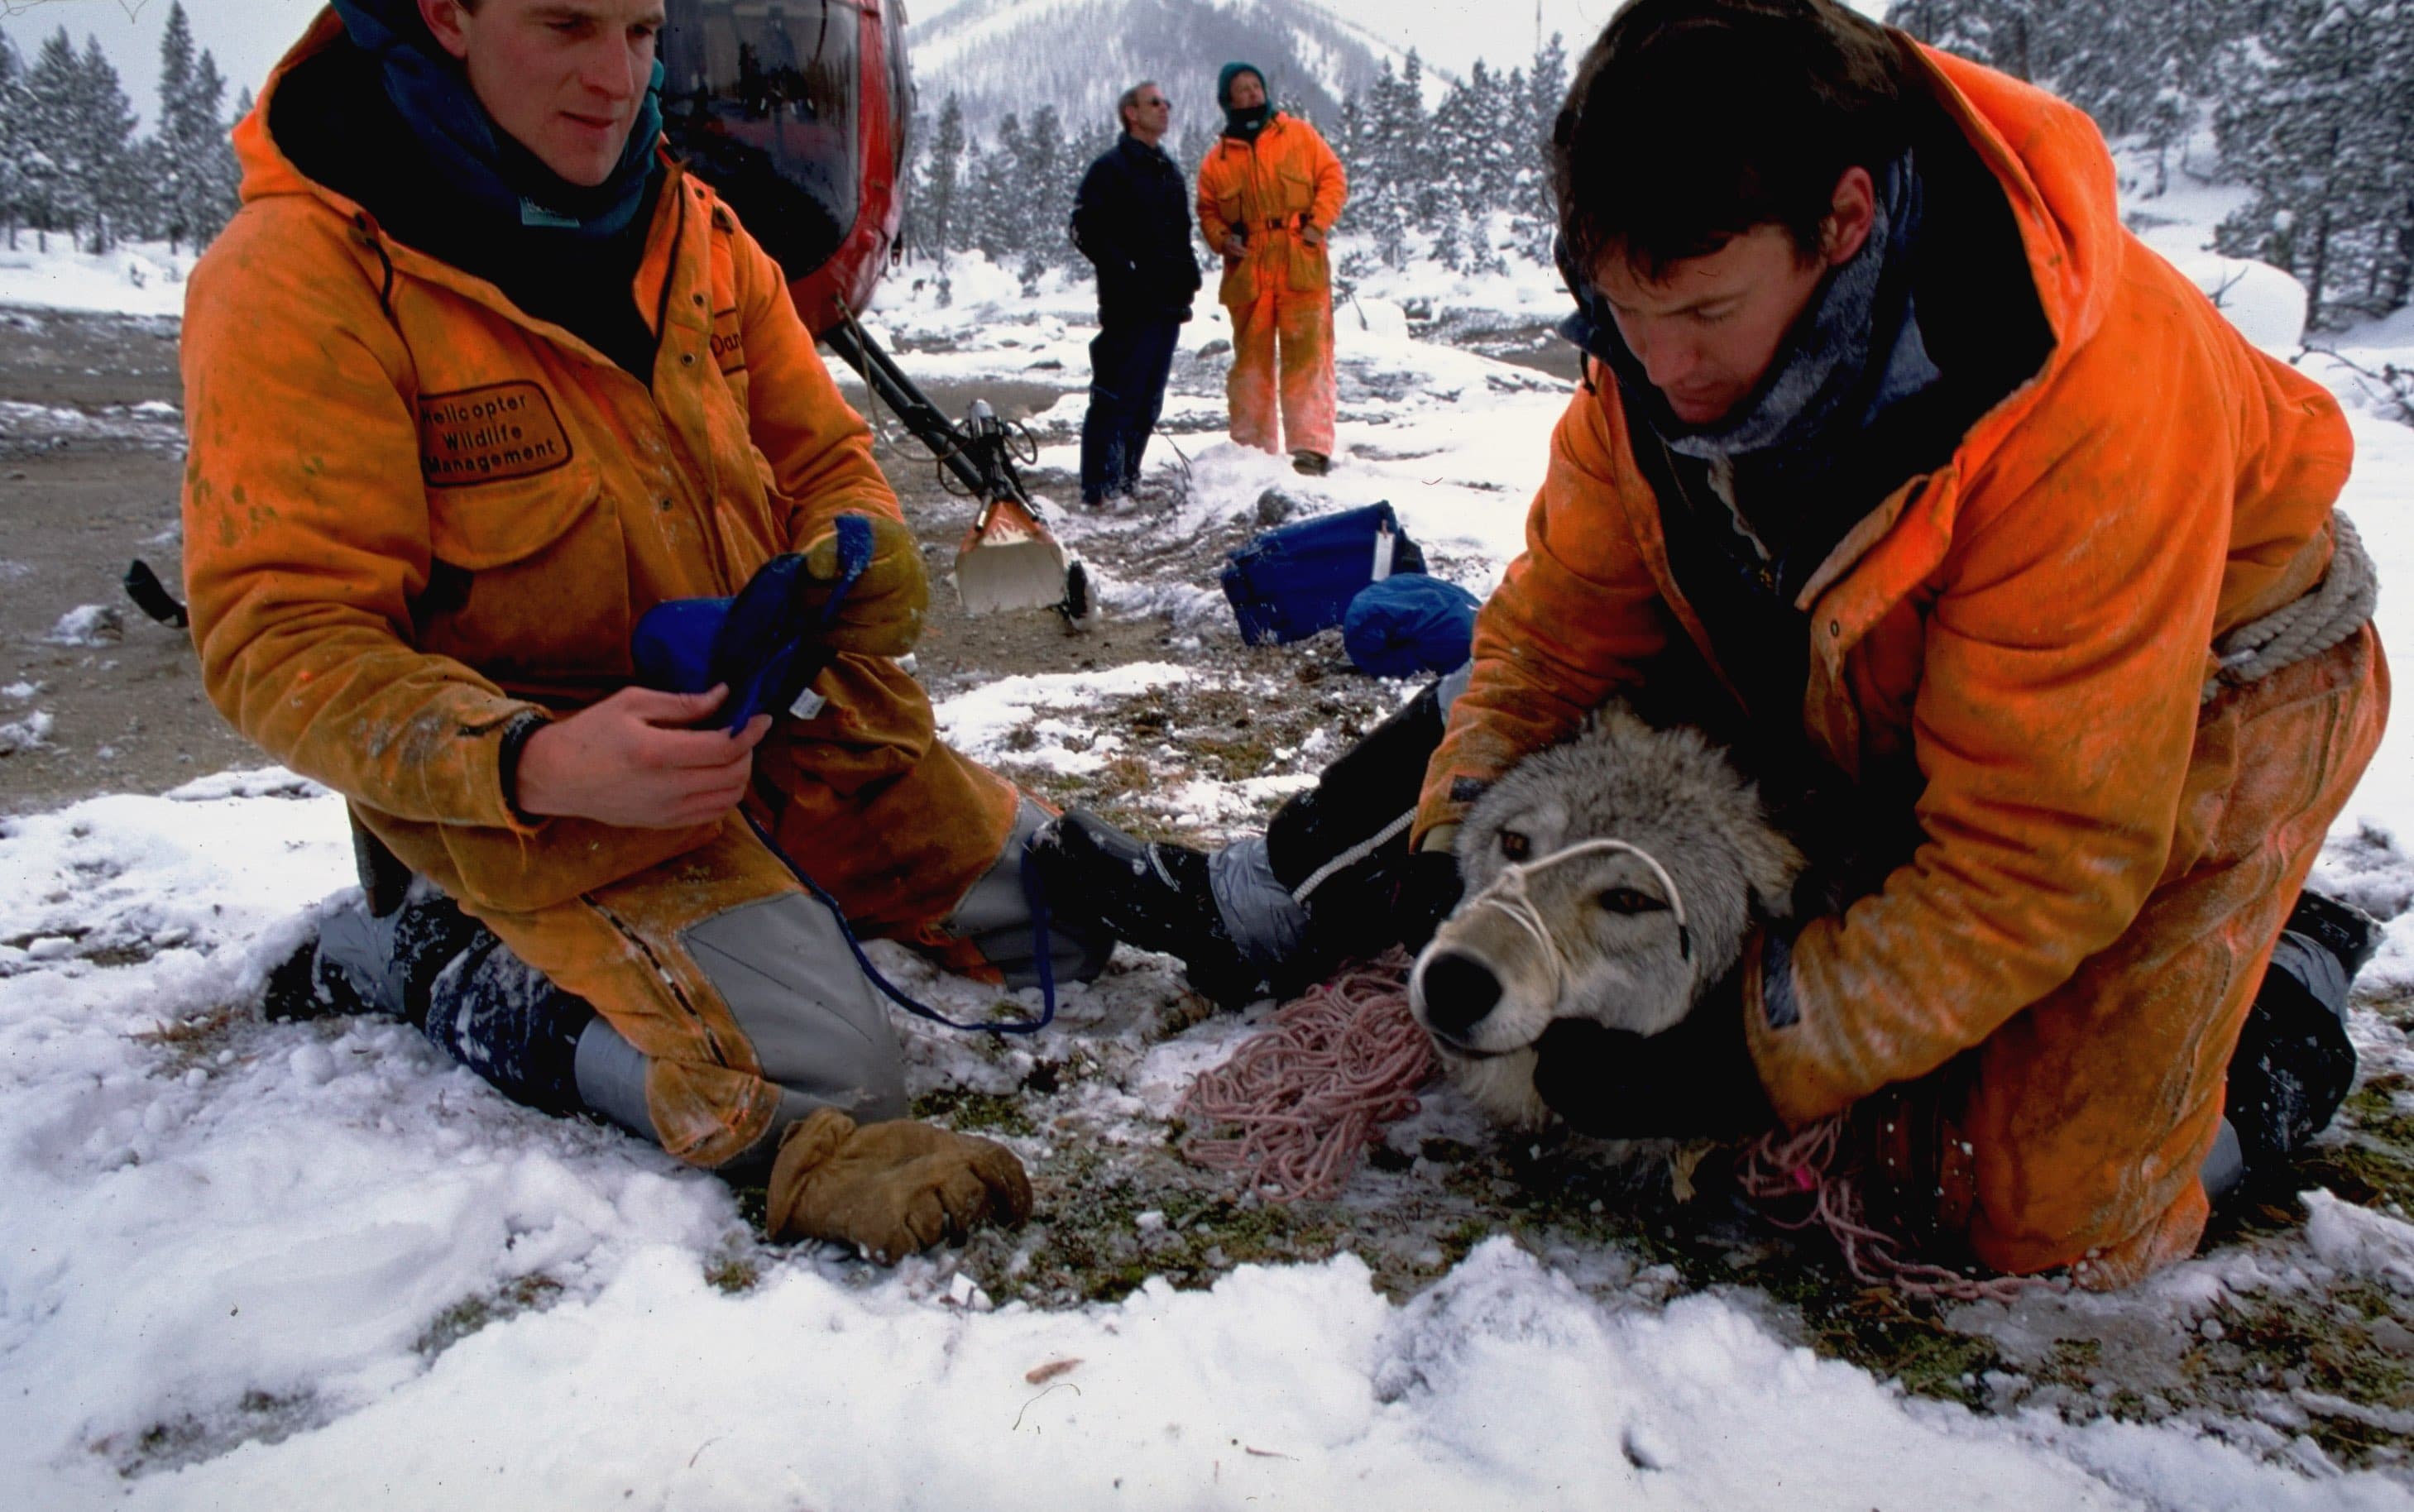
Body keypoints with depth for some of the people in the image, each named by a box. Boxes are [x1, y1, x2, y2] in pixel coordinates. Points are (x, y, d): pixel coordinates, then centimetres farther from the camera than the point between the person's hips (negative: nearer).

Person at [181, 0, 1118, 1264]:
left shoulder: (693, 234, 5)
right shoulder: (304, 274, -16)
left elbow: (823, 460, 13)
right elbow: (281, 643, -19)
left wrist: (852, 554, -12)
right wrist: (535, 766, -35)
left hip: (776, 718, 7)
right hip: (534, 791, -7)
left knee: (1075, 908, 10)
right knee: (827, 1078, -26)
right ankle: (442, 957, -2)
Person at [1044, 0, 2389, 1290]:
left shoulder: (2092, 414, -40)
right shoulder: (1670, 332, -21)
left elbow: (2036, 858, -35)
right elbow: (1566, 613, -9)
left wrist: (1763, 1051, -33)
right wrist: (1453, 847, -17)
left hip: (2195, 692, -5)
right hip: (1872, 680, 6)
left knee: (2028, 1215, -11)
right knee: (1495, 703, -3)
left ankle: (2280, 988, 13)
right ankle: (1248, 906, 14)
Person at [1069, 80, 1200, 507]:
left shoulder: (1169, 171, 22)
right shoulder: (1111, 167, -3)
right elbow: (1086, 229, -11)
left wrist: (1188, 276, 12)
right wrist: (1125, 272, -19)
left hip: (1168, 305, 8)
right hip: (1129, 306, -8)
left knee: (1148, 402, 11)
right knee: (1117, 398, -10)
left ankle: (1126, 480, 20)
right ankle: (1101, 488, -8)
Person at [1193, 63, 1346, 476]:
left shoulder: (1299, 135, 9)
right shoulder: (1218, 158, 11)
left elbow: (1333, 178, 8)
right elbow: (1207, 209, 16)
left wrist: (1318, 223, -5)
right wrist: (1221, 237, -4)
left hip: (1302, 269, -2)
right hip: (1247, 275, 2)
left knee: (1307, 356, -7)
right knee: (1250, 361, 6)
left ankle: (1311, 446, -6)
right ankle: (1252, 448, 14)